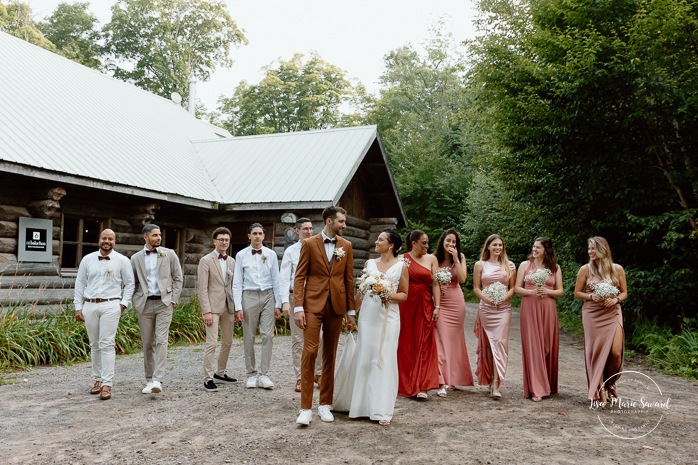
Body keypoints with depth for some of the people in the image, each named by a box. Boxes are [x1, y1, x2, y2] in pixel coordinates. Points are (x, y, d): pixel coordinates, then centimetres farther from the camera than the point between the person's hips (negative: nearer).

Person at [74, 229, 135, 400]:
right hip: (89, 306, 3)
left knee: (107, 344, -9)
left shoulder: (122, 260, 3)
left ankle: (107, 384, -9)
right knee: (94, 345, 9)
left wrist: (123, 304, -2)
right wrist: (78, 307, 7)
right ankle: (97, 379, 19)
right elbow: (80, 283, 12)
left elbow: (130, 284, 7)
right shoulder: (87, 259, 10)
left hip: (110, 306, -3)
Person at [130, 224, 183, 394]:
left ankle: (157, 380, -17)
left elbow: (178, 278, 5)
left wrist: (173, 301, -2)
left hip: (164, 303, -2)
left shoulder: (169, 254, 4)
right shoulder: (136, 258, 8)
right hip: (144, 304, 2)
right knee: (147, 344, 6)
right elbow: (133, 283, 13)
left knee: (161, 341, -13)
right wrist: (136, 304, 4)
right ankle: (149, 380, 17)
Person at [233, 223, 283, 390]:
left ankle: (263, 375, 1)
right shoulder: (241, 255, 3)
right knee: (249, 338, 4)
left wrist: (278, 304, 4)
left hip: (268, 296, 1)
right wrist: (238, 306, -4)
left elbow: (275, 280, 7)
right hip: (249, 296, -1)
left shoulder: (271, 254, 6)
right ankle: (251, 374, 15)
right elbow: (237, 282, 3)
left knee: (268, 336, -6)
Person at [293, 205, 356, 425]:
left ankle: (325, 404, 19)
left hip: (336, 305, 3)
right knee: (309, 352, -9)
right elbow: (299, 277, -2)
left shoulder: (346, 246, 8)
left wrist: (351, 311, 8)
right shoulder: (309, 244, -1)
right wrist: (298, 308, -11)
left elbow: (349, 279, 10)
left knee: (330, 355, 8)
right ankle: (305, 408, -3)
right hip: (313, 304, -3)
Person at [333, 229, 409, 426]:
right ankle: (359, 402, 21)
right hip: (368, 314, 3)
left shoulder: (401, 266, 2)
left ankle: (382, 409, 5)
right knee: (364, 358, 5)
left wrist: (390, 295, -14)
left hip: (389, 316, -2)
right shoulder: (370, 263, 10)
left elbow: (404, 295, 5)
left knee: (385, 360, -2)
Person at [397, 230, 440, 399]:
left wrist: (437, 306, -5)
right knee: (405, 344, 5)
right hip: (405, 306, -1)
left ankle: (421, 386, -1)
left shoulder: (431, 259, 6)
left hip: (425, 306, 1)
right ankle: (405, 384, 18)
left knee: (423, 344, -2)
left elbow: (435, 284, 2)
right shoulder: (402, 259, 1)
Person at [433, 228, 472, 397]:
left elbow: (462, 279, -9)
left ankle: (451, 378, 20)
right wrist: (436, 287, -15)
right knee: (440, 340, -8)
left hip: (456, 303, 1)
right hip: (439, 303, -1)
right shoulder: (434, 258, 0)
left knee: (453, 340, 7)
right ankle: (442, 382, -8)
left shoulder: (460, 257, 3)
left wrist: (456, 259, -13)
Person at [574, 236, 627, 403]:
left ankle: (610, 384, 20)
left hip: (613, 314, 1)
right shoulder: (585, 269, 0)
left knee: (616, 352, -8)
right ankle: (599, 392, 11)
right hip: (592, 315, -1)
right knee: (596, 352, -1)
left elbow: (624, 293, 10)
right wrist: (592, 297, -13)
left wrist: (615, 299, -10)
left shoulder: (617, 269, 2)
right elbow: (577, 293, 5)